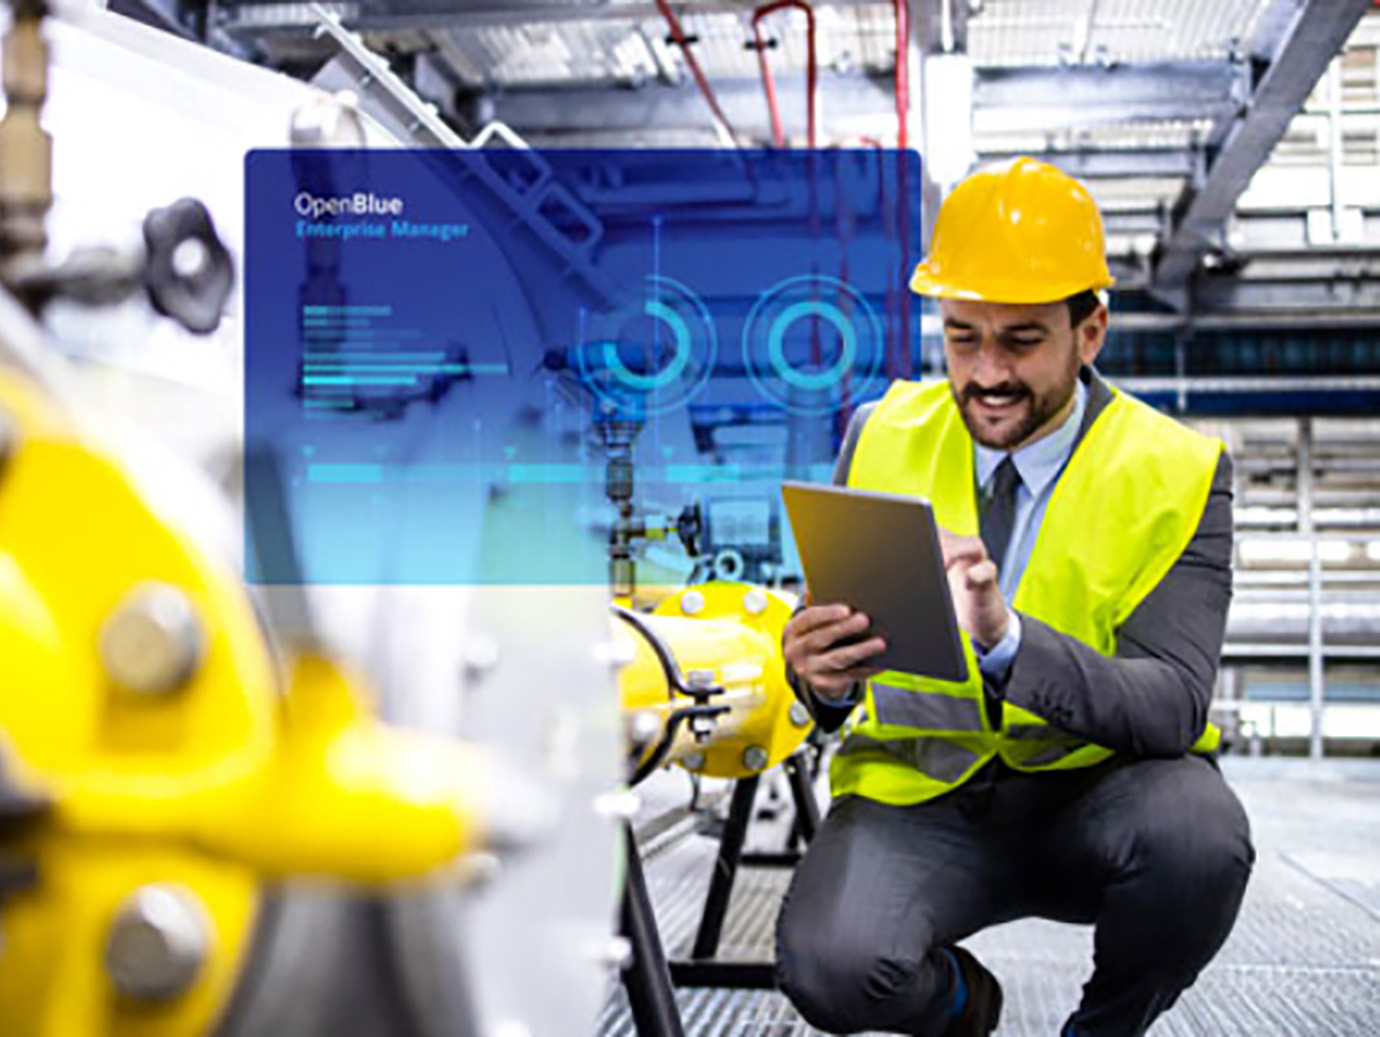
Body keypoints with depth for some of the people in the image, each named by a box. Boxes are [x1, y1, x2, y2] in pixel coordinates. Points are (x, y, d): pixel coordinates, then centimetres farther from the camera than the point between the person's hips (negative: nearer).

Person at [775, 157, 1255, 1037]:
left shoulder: (1177, 476, -7)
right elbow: (834, 627, 4)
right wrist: (819, 670, -22)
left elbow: (1176, 705, -17)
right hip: (918, 790, 1)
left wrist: (1008, 641, -35)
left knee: (1196, 831, -34)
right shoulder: (883, 438, 1)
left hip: (1096, 794, -1)